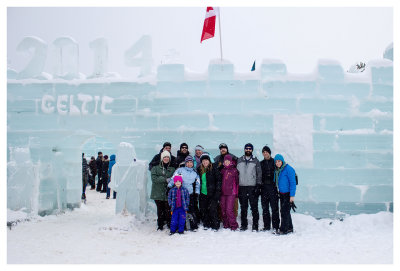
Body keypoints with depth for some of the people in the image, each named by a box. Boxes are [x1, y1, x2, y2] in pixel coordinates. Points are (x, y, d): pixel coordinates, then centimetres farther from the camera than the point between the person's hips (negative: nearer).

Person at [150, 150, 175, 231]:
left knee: (168, 210, -6)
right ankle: (160, 225, 19)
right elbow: (154, 178, -8)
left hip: (169, 193, 0)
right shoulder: (155, 168, 7)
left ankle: (170, 224, 7)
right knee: (160, 210, 7)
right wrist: (165, 179, -15)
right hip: (158, 193, 0)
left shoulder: (172, 169, 10)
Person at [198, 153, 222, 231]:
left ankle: (215, 226, 4)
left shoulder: (213, 168, -5)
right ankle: (206, 225, 23)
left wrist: (217, 191, -13)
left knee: (212, 210, -7)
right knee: (203, 210, 9)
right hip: (203, 194, 5)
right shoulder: (200, 170, 10)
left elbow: (218, 180, -7)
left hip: (212, 193, -5)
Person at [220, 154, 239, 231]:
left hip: (231, 193, -5)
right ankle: (226, 225, 18)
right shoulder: (222, 170, 13)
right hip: (223, 193, 5)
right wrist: (219, 191, 14)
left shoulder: (234, 170, 0)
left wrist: (236, 192, 0)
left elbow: (237, 181, 3)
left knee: (229, 209, -12)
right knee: (223, 210, 6)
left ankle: (234, 225, 2)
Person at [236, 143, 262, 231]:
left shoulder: (255, 161, 4)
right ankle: (243, 225, 17)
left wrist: (258, 184, -6)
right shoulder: (239, 160, 11)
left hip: (252, 187, -2)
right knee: (243, 207, 8)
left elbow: (259, 174, 3)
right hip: (242, 187, 3)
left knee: (254, 207, -3)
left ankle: (255, 225, 3)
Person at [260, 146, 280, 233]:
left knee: (274, 208, -4)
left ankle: (275, 226, 1)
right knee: (265, 208, 7)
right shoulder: (261, 163, 14)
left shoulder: (274, 162, 3)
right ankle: (266, 226, 15)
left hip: (273, 187, -4)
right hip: (264, 188, 4)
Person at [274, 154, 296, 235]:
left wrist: (292, 196, -19)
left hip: (288, 194, -8)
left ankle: (284, 229, -1)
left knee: (285, 211, -8)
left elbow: (293, 183, -17)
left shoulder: (288, 169, -15)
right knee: (283, 211, 14)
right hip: (281, 194, 8)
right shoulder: (276, 170, 8)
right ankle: (289, 228, 26)